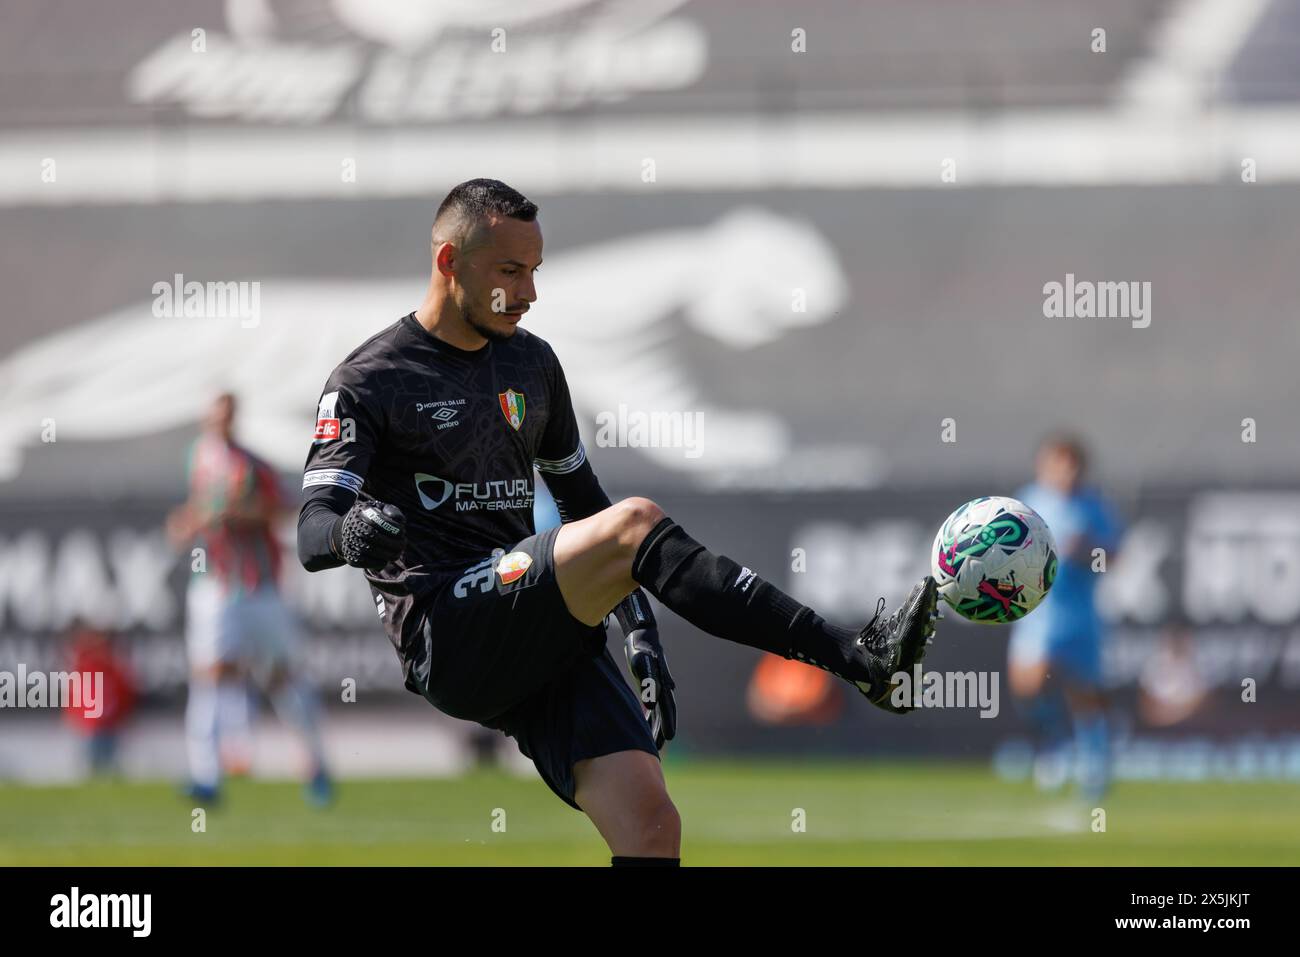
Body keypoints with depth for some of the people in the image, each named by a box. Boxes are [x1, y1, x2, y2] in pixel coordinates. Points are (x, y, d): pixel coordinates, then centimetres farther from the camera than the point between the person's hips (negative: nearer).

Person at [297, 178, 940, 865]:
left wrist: (639, 628, 18)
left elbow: (582, 501, 28)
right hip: (445, 641, -7)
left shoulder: (531, 363, 20)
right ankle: (857, 659, -33)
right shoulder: (368, 382, 1)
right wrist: (351, 534, -33)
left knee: (650, 825, -16)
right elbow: (311, 536, -9)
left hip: (541, 645, 7)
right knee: (636, 523, -28)